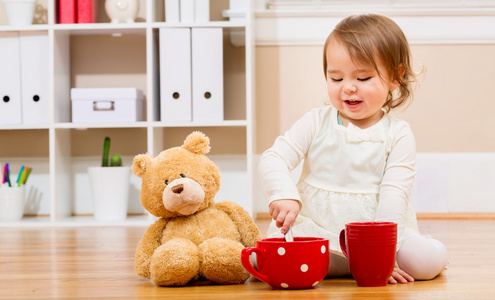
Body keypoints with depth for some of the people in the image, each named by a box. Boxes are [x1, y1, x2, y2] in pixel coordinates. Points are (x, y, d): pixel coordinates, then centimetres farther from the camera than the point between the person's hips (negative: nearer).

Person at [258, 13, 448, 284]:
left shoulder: (398, 134, -1)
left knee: (431, 258, -27)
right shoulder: (316, 123, 3)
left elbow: (394, 194, -8)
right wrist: (283, 195, -27)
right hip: (313, 228, 1)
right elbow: (273, 160, -5)